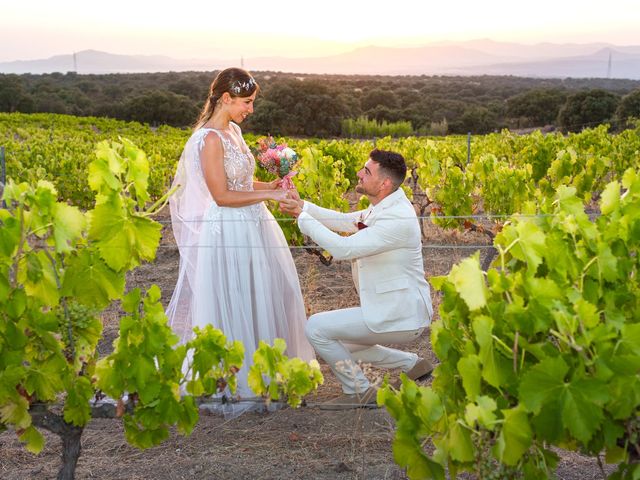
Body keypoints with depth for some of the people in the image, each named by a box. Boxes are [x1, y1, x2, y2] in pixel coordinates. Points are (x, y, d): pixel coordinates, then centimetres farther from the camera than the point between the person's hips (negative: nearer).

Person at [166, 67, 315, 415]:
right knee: (230, 307, 3)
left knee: (259, 301, 17)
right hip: (227, 234, -9)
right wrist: (268, 195, -19)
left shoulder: (233, 131, 10)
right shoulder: (211, 138, -18)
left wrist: (268, 186, 1)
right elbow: (221, 196, -20)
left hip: (250, 228, 9)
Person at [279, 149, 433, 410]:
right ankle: (414, 364, 25)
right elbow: (344, 221, 14)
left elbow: (343, 248, -29)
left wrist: (303, 217, -18)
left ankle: (358, 392, 5)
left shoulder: (397, 220, -25)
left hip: (398, 317, -10)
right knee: (340, 343, 24)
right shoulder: (383, 207, 7)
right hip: (396, 310, 10)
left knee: (316, 328, -9)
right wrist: (302, 206, 1)